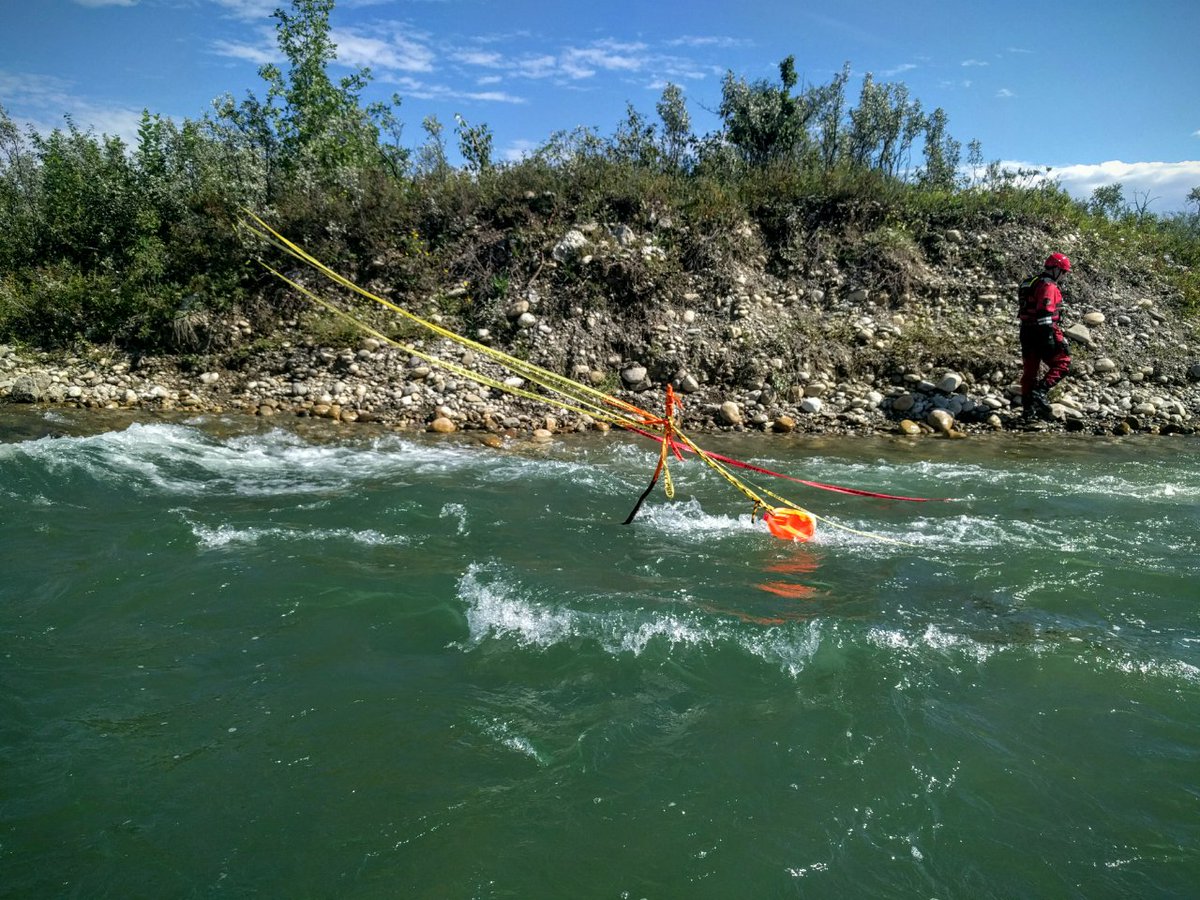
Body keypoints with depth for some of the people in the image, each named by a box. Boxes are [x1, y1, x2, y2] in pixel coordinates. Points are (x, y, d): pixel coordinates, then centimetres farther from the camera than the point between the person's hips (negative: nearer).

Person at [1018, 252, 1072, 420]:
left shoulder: (1032, 283, 19)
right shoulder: (1048, 286, -12)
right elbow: (1044, 312, -22)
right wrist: (1049, 337, -24)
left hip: (1027, 331, 10)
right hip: (1042, 331, -10)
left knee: (1030, 369, 10)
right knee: (1062, 362, -1)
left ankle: (1028, 407, 14)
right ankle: (1040, 391, -15)